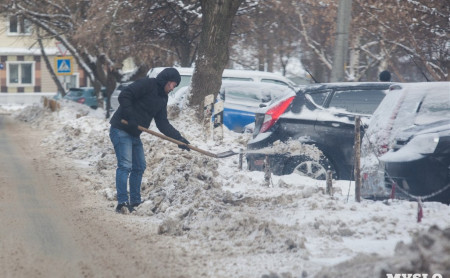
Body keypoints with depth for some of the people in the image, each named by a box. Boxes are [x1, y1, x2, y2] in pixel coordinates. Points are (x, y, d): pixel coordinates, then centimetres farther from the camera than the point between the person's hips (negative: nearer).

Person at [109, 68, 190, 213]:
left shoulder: (162, 98, 13)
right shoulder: (147, 84, -13)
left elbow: (163, 123, 9)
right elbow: (124, 96, -21)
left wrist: (178, 138, -1)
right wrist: (130, 118, -24)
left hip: (134, 134, 10)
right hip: (121, 130, -10)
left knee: (139, 167, 12)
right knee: (125, 166, -16)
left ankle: (135, 202, 21)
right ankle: (122, 203, -18)